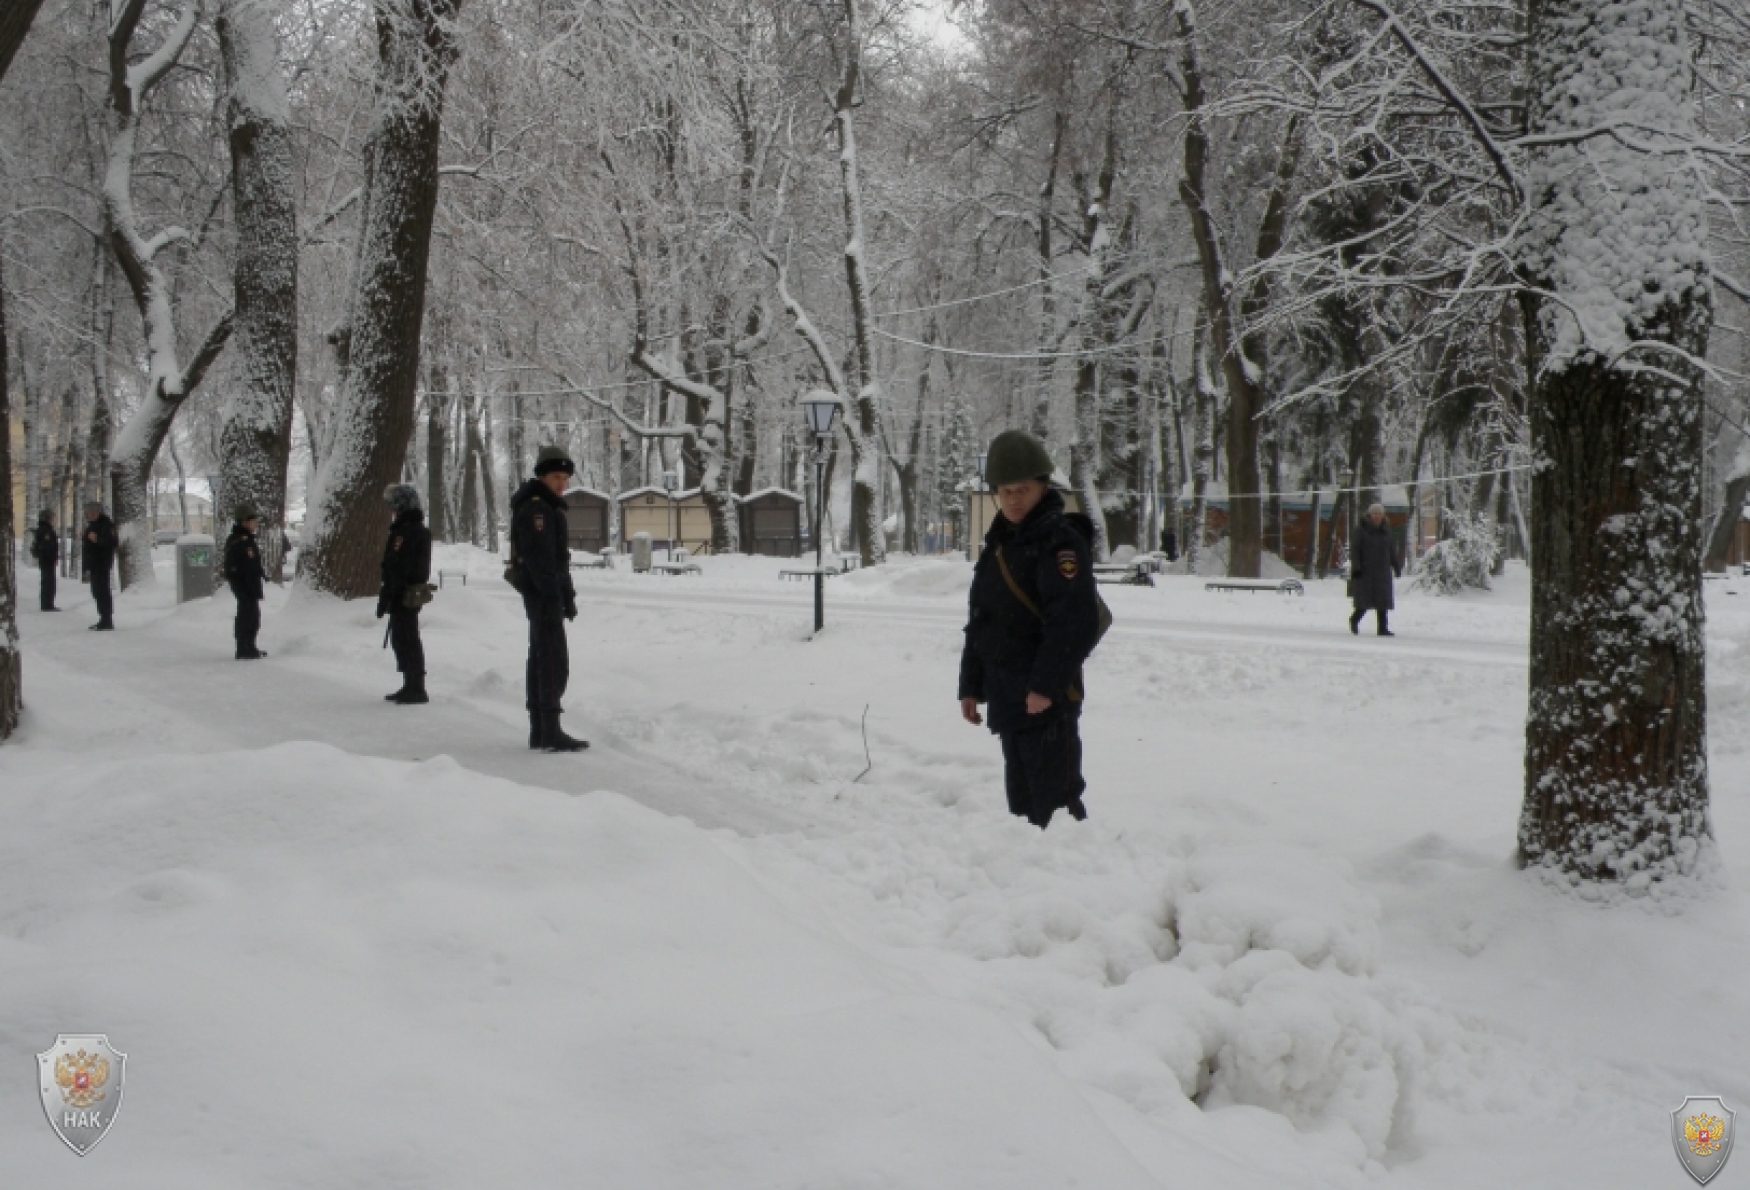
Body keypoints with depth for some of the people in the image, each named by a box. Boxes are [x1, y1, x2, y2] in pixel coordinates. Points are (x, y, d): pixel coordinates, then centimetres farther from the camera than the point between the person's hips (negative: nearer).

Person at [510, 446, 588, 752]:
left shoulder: (550, 507, 18)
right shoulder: (535, 508, -14)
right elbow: (539, 557, -22)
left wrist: (567, 595, 19)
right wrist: (556, 596, -24)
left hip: (546, 593, 11)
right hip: (543, 593, -11)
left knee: (541, 659, 12)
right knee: (554, 661, -11)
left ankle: (539, 732, 17)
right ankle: (551, 733, -12)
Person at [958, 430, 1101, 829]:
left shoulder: (1061, 540, -11)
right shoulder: (998, 544, 16)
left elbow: (1075, 622, -20)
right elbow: (979, 622, 21)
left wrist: (1045, 686, -23)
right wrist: (971, 686, 17)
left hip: (1047, 700, -9)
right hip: (1006, 698, 9)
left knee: (1054, 800, -10)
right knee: (1021, 796, 14)